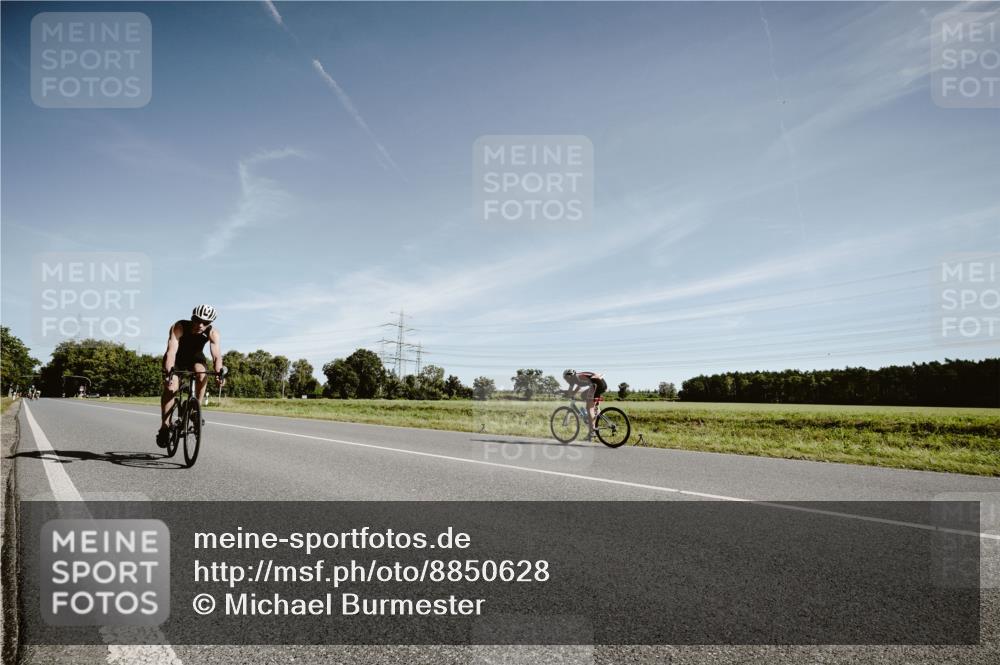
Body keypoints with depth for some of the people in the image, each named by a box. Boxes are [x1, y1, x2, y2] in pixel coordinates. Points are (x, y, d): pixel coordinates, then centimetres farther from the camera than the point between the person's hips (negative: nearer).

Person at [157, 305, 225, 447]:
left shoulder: (212, 333, -24)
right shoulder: (179, 327, -31)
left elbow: (217, 355, -32)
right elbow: (171, 351, -41)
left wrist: (220, 371, -52)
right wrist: (169, 371, -56)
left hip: (195, 359, 2)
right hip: (176, 360, -1)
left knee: (202, 374, -32)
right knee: (170, 388, -21)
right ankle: (165, 426, -12)